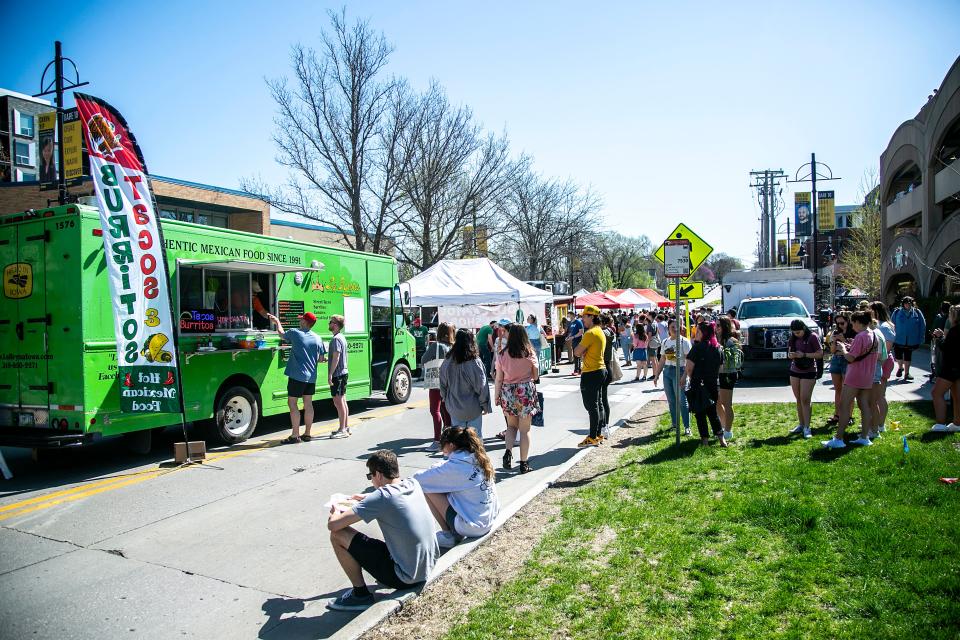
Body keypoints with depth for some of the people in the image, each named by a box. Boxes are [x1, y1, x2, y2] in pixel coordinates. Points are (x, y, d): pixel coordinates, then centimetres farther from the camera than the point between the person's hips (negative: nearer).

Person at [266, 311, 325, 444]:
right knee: (308, 404, 11)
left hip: (297, 375, -5)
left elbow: (281, 334, 14)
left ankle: (295, 435, -3)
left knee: (292, 403, -1)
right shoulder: (318, 339, 4)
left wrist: (277, 321, 31)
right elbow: (320, 359, 8)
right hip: (311, 376, 6)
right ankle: (307, 434, 17)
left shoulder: (295, 333, -8)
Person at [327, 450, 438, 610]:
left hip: (404, 578, -7)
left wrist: (335, 511, 4)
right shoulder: (413, 484, -1)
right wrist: (366, 498, 21)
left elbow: (333, 525, -18)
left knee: (337, 535, -6)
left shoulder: (381, 497, -20)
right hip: (428, 567, 7)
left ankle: (360, 594, 7)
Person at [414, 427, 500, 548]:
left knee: (427, 489, -3)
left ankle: (449, 535, 7)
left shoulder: (455, 466, -19)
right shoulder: (479, 458, 3)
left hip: (472, 527, -8)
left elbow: (419, 478, -11)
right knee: (444, 485, 16)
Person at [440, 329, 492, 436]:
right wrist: (485, 405, 0)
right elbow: (481, 387, -11)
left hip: (454, 408, 4)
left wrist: (445, 399, 20)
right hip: (473, 408, -4)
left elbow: (443, 384, 6)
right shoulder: (474, 362, -18)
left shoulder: (447, 362, -6)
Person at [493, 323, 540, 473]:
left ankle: (508, 451, -1)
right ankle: (524, 463, 12)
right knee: (525, 429, 8)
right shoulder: (530, 354, -6)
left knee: (511, 425, 20)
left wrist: (496, 396, 7)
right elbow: (536, 376, 2)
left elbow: (499, 379, -2)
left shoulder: (502, 354, -6)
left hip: (508, 392, 1)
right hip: (526, 391, -1)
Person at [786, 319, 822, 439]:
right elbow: (789, 353, 14)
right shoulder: (793, 338, 7)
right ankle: (801, 425, 15)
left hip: (808, 372, -5)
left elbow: (820, 353, -11)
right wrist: (791, 355, -10)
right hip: (795, 371, 6)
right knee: (798, 399, 8)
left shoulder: (813, 337, -10)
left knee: (805, 400, -8)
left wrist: (804, 355, -20)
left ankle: (807, 427, -4)